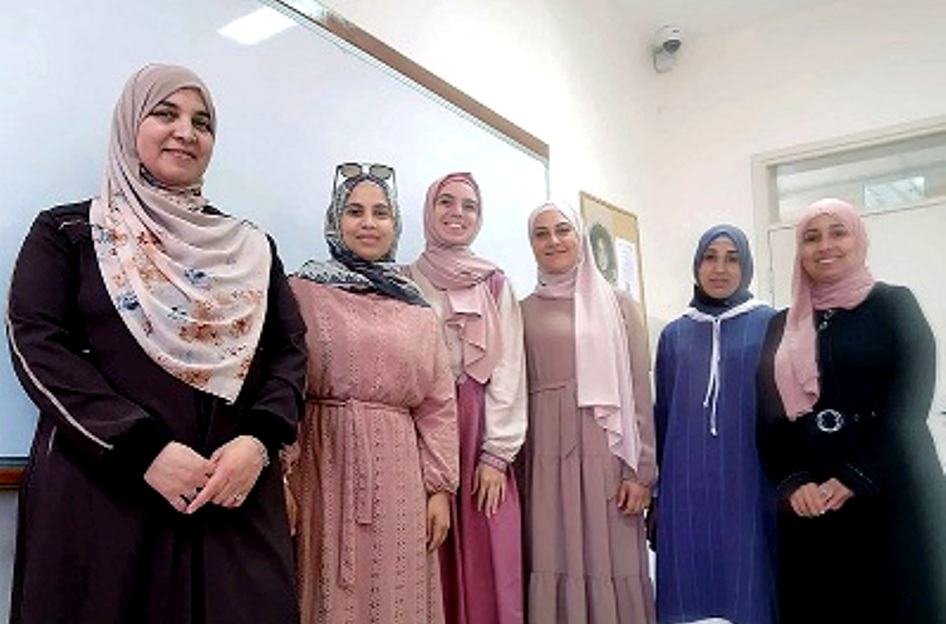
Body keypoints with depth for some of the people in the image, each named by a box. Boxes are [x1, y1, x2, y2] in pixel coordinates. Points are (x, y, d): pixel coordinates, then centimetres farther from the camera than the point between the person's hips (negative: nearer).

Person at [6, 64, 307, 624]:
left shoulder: (252, 247, 13)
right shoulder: (67, 232, 6)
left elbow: (290, 349, 7)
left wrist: (259, 439, -12)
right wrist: (144, 448, -15)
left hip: (234, 491, 2)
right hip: (98, 487, -2)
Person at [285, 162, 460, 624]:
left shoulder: (418, 311, 12)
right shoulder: (304, 293, 2)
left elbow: (438, 405, 10)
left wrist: (440, 487, 4)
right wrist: (282, 477, -10)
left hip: (397, 474, 3)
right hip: (325, 464, -3)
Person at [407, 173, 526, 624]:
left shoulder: (496, 285, 11)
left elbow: (508, 368, 4)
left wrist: (497, 454, -6)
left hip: (485, 437, 1)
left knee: (490, 573, 0)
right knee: (433, 576, 0)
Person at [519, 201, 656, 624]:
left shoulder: (616, 305, 6)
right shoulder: (523, 311, 9)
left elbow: (638, 392, 2)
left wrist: (640, 470, -5)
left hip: (605, 454, -1)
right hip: (546, 459, 1)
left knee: (609, 563, 2)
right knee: (554, 565, 4)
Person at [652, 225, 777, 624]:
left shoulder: (770, 325, 2)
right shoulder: (674, 335, 9)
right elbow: (662, 415, 10)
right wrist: (657, 492, 9)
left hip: (750, 483, -2)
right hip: (687, 485, 2)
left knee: (749, 577, 5)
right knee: (691, 581, 7)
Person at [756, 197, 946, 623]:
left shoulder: (894, 306, 3)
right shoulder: (782, 326, 11)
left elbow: (911, 402, -7)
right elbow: (768, 417, 6)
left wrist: (854, 479, -14)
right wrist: (793, 483, -9)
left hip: (892, 495, -2)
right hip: (808, 500, 3)